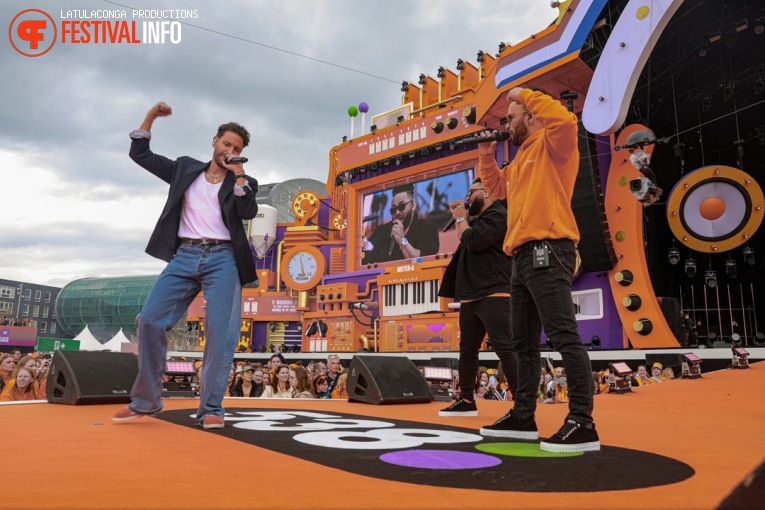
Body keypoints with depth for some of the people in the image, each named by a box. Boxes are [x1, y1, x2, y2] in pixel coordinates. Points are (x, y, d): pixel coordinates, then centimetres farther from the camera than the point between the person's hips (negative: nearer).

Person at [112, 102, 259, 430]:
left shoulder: (243, 183, 14)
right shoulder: (186, 169, 20)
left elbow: (248, 213, -6)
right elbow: (140, 154, 22)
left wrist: (238, 173, -4)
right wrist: (151, 116, 14)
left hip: (222, 259, -2)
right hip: (185, 256, 2)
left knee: (220, 331, -13)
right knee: (150, 320, -7)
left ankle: (211, 408, -4)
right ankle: (145, 400, 7)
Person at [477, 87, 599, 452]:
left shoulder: (552, 145, 2)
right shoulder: (522, 159, 27)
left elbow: (565, 119, -19)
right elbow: (496, 187, 38)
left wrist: (525, 94, -6)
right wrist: (486, 156, 25)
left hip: (547, 250, -10)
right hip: (523, 256, 10)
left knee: (563, 336, -14)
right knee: (523, 342, 11)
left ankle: (582, 423, -12)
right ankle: (523, 417, 19)